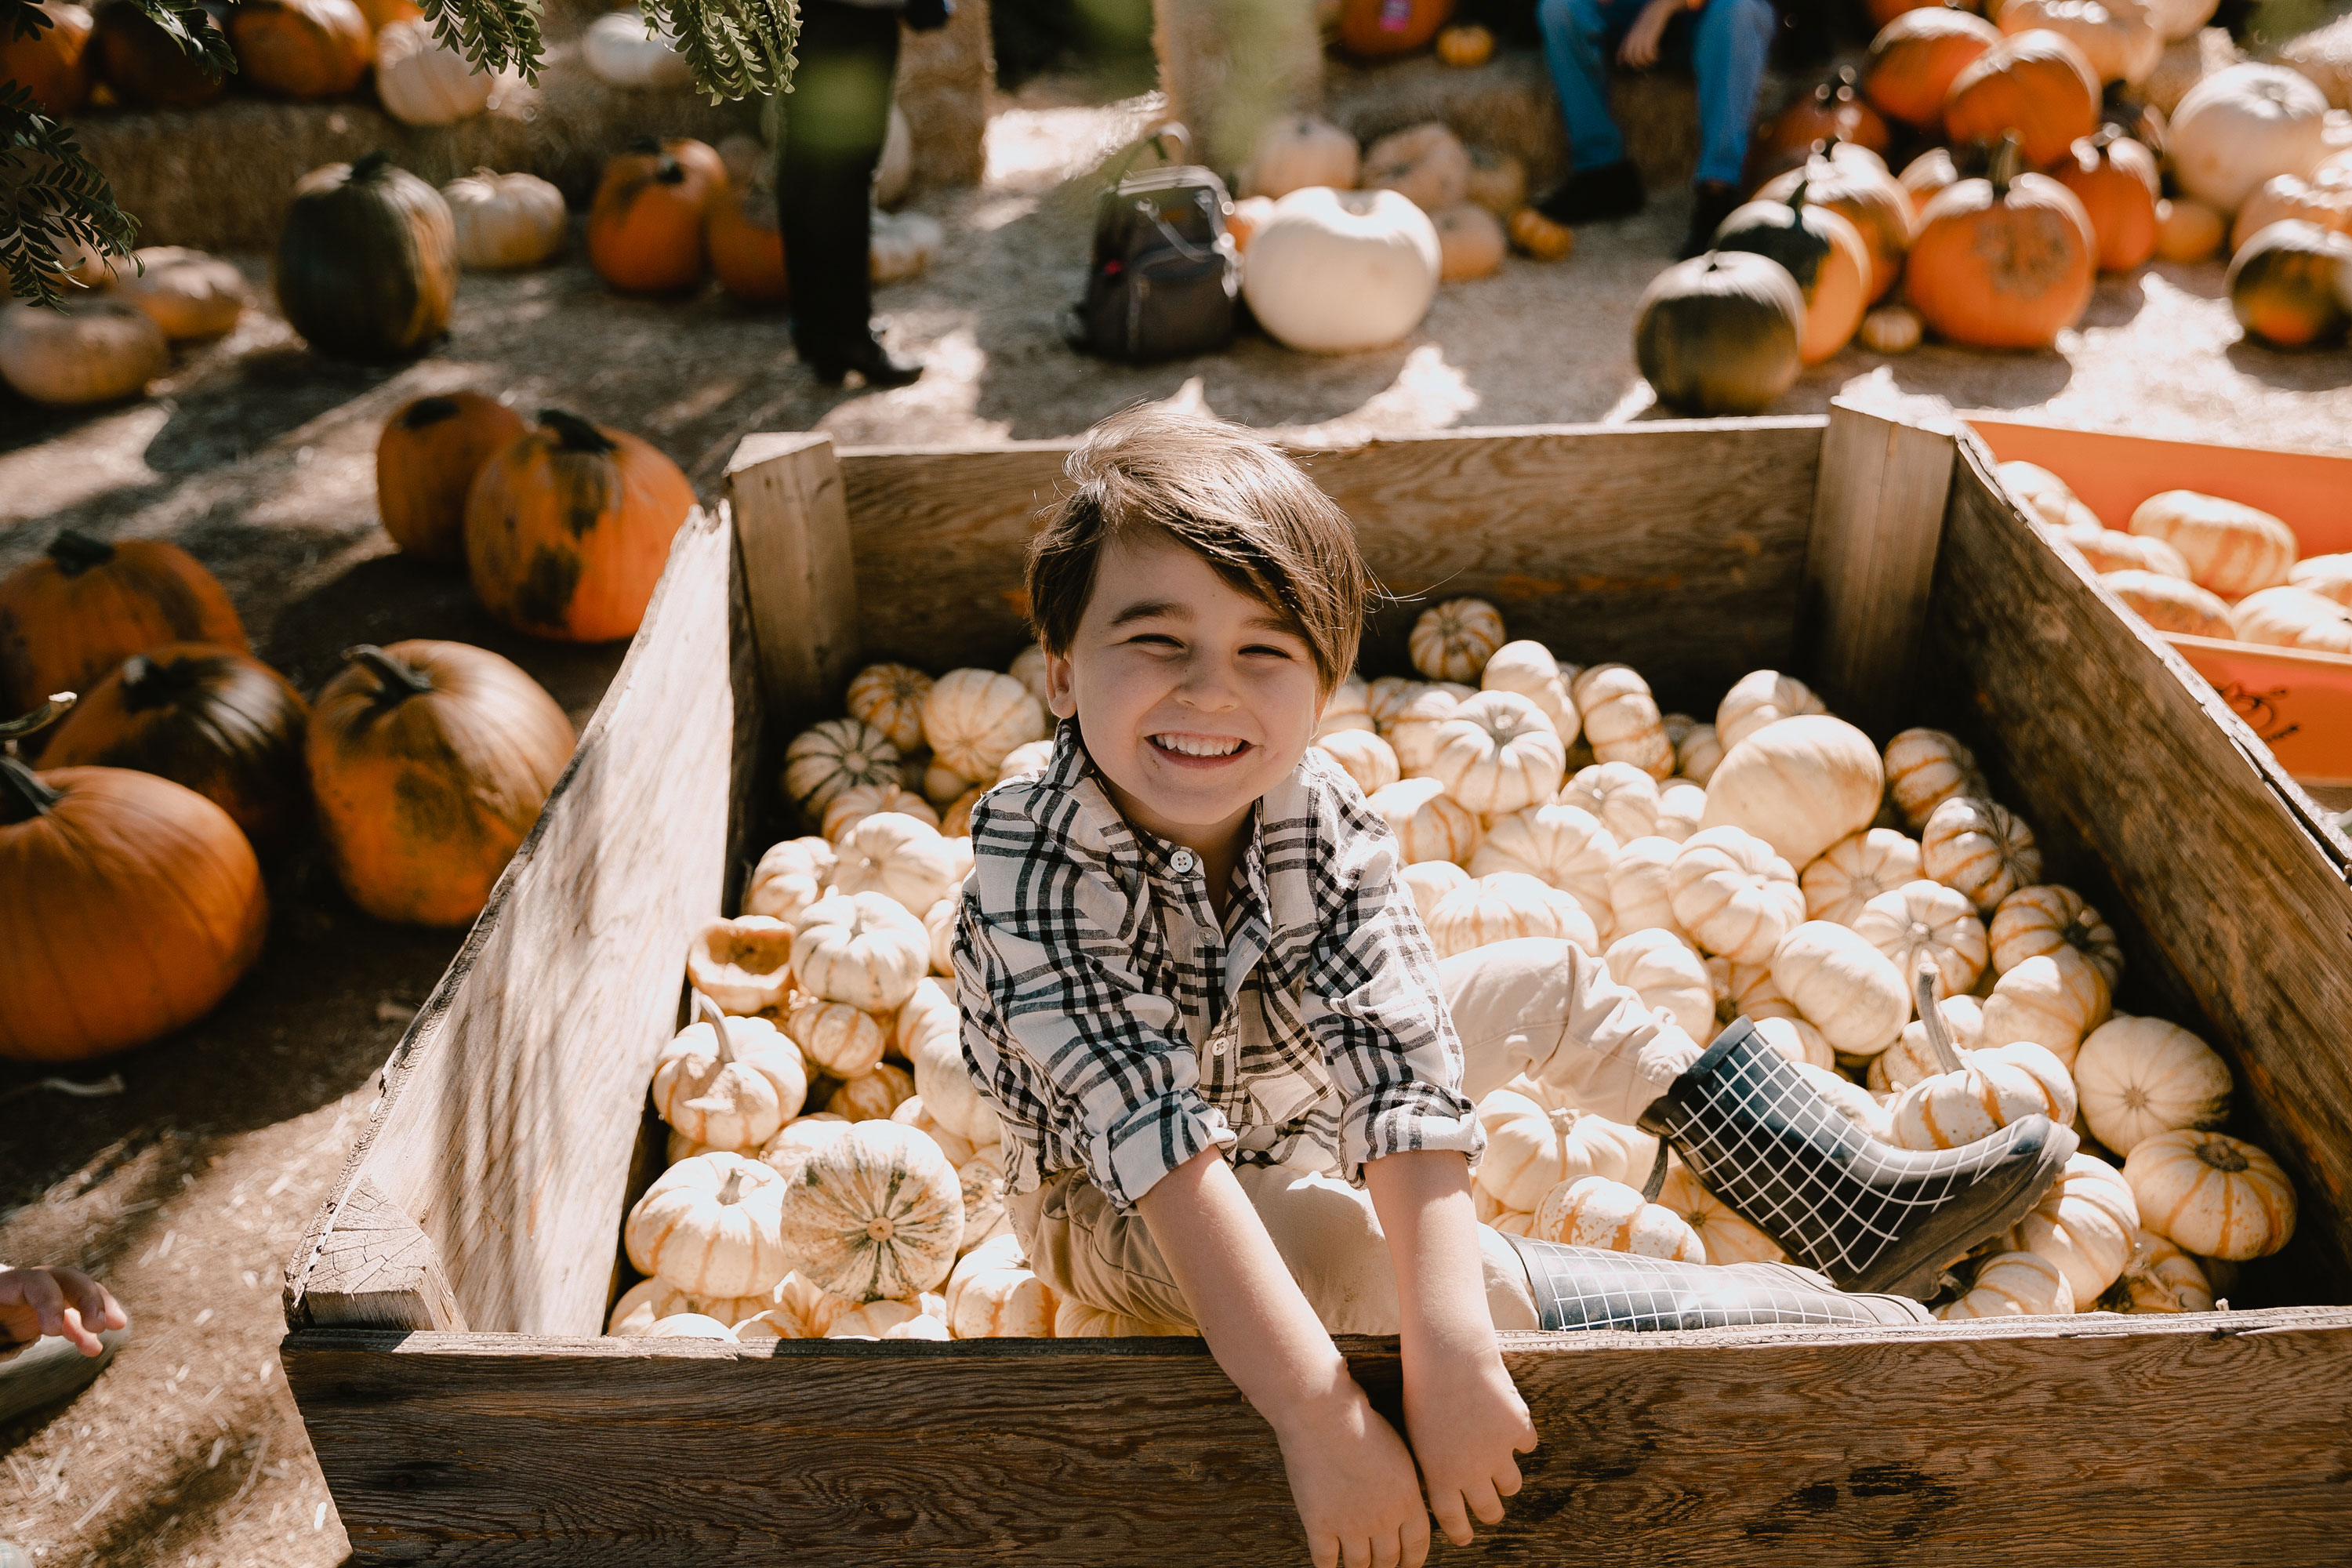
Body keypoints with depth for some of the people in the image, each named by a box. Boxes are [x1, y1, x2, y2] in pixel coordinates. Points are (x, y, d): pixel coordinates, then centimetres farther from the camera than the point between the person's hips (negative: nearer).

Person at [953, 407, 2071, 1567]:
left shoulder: (1324, 819, -23)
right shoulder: (1036, 873, -36)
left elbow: (1402, 1071, -33)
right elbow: (1161, 1148, -42)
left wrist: (1448, 1351, -44)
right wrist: (1316, 1415, -47)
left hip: (1295, 1099, 6)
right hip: (1126, 1211, -5)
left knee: (1551, 982, 5)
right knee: (1350, 1249, -33)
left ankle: (1863, 1209, 18)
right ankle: (1828, 1325, -18)